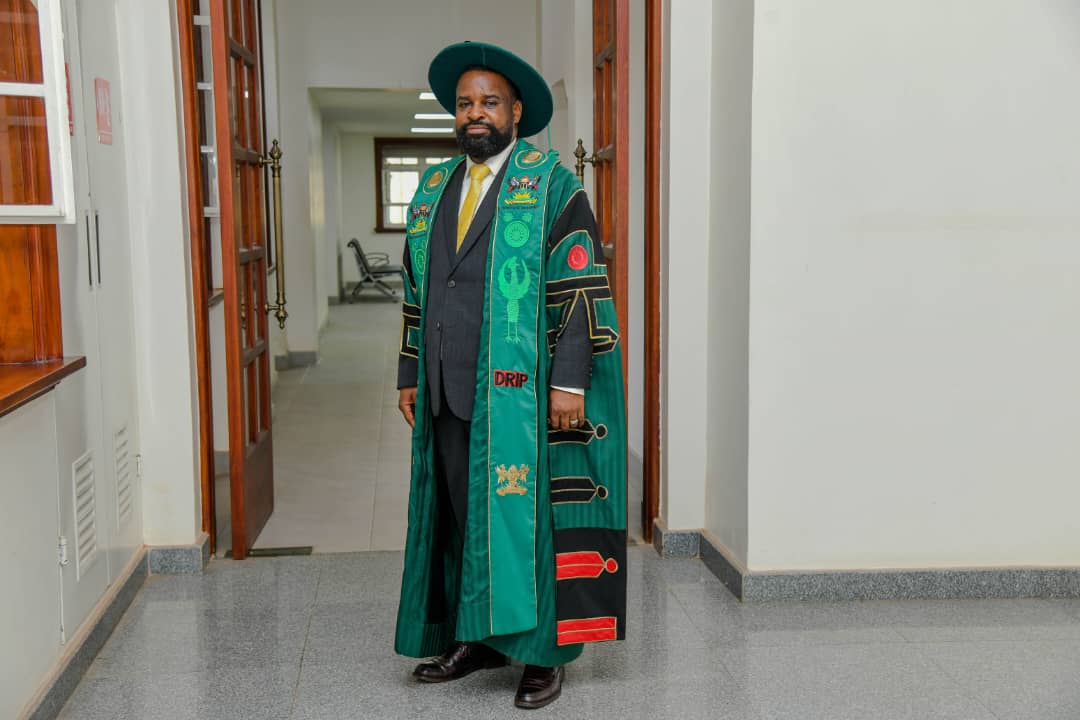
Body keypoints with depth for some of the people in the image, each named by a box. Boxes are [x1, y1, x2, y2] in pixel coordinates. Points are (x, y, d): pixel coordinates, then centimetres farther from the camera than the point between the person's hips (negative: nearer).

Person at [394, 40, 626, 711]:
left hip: (522, 392, -5)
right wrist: (411, 375, 14)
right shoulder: (433, 188, 16)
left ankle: (543, 650, 14)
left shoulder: (553, 185, -3)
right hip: (449, 392, 6)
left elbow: (581, 289, -9)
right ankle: (476, 639, 27)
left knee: (527, 513, 0)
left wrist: (569, 381, -16)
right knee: (458, 513, 11)